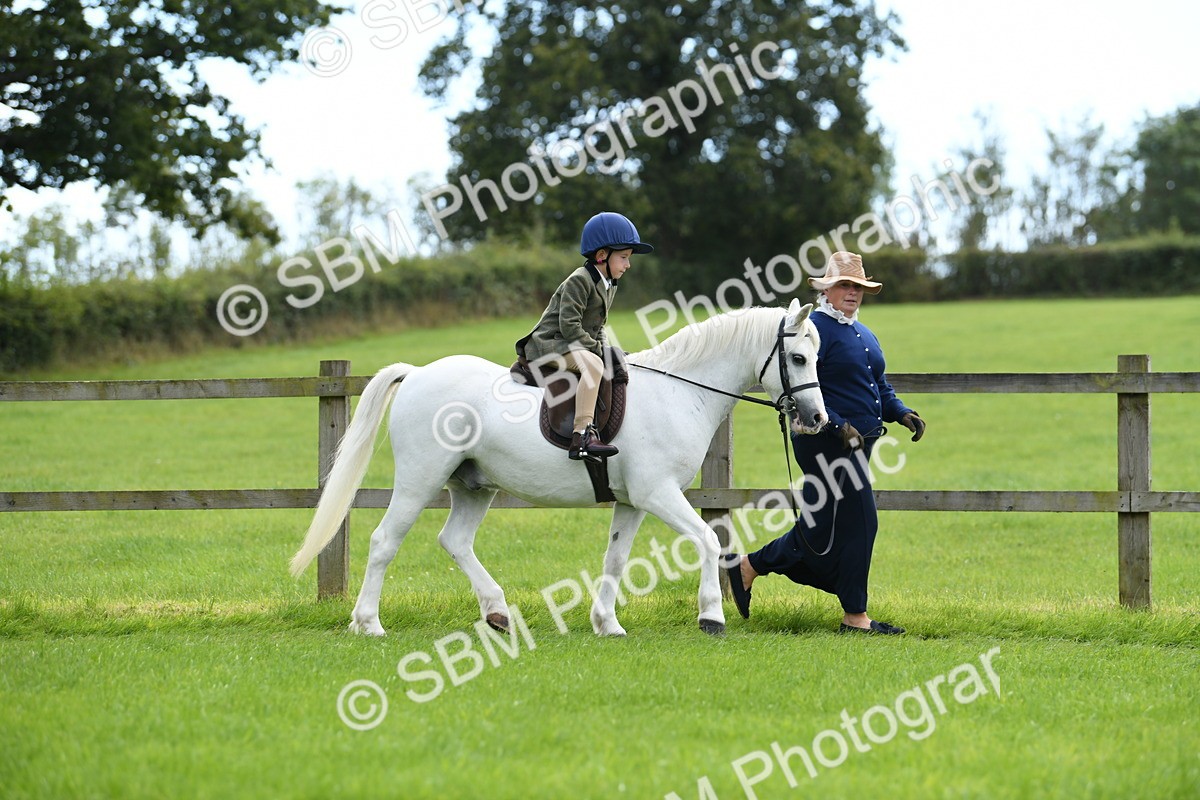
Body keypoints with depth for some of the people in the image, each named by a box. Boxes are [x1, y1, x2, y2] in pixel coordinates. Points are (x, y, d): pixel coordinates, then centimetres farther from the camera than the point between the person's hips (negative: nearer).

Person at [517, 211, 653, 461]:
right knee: (593, 364, -35)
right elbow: (569, 325, -22)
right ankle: (582, 436, -47)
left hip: (574, 346, 11)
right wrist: (597, 349, -20)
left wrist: (605, 348, 4)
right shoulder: (579, 281, -15)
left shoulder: (609, 286, 16)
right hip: (550, 344, -11)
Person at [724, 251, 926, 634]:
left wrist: (903, 414, 6)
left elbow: (881, 389, 25)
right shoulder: (815, 329, -10)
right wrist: (838, 426, -27)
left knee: (822, 529, 12)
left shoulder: (865, 335, 20)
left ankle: (747, 566, 24)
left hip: (858, 443, 10)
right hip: (826, 444, -10)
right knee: (858, 522, -8)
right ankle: (855, 616, -1)